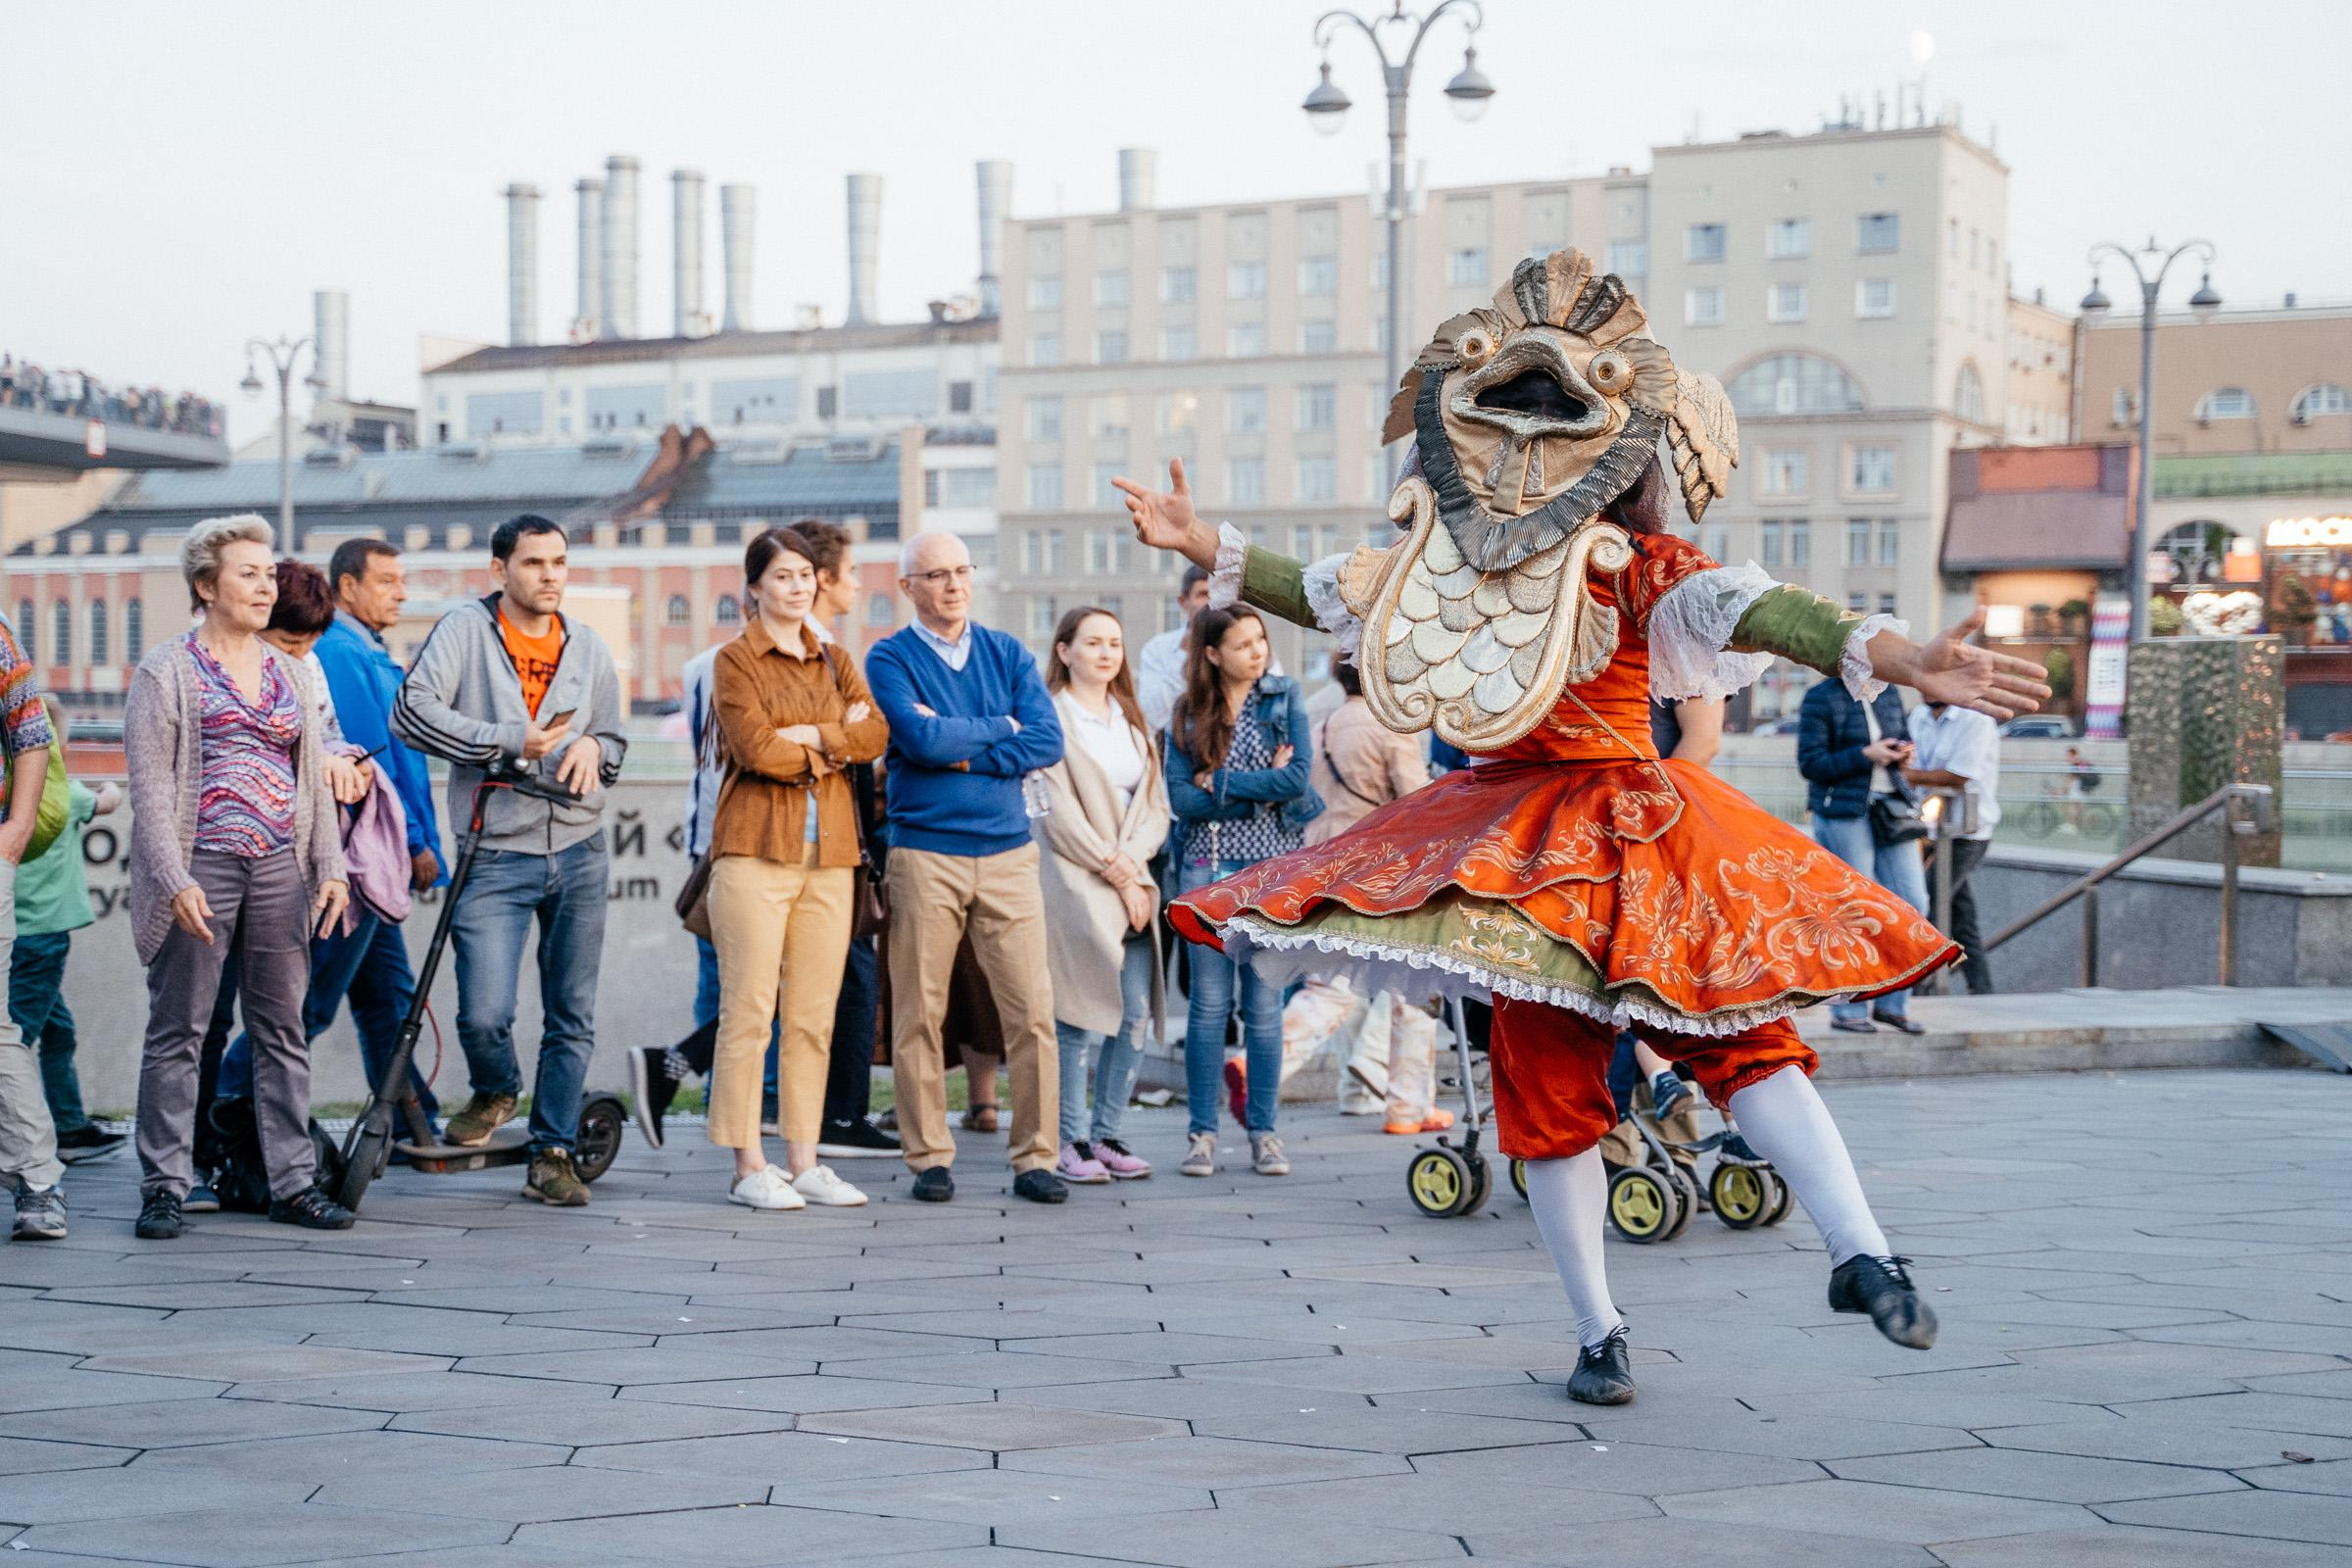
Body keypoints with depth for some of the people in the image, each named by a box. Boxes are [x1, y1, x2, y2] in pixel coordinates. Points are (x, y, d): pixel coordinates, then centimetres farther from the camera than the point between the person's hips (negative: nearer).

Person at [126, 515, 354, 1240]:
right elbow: (149, 785, -8)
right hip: (200, 868, -5)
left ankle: (292, 1182, 12)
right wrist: (175, 881, -17)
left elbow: (314, 777, 16)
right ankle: (163, 1187, 6)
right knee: (177, 1033, 0)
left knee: (283, 1030, 7)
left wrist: (330, 867, 5)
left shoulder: (288, 672, 15)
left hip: (280, 868, 5)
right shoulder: (166, 671, -1)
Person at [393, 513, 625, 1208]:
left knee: (572, 1019, 5)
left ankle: (552, 1155, 17)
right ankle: (495, 1092, 21)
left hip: (578, 851, 4)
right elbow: (412, 712, -13)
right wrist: (510, 742, -14)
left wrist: (592, 746, -4)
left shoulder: (588, 647, 13)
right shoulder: (466, 629, 0)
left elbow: (615, 743, 20)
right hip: (496, 856, -4)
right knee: (483, 1014, -12)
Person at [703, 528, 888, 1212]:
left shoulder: (836, 662, 18)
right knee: (748, 1012, -5)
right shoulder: (735, 661, 1)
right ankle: (749, 1167, -1)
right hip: (756, 850, -5)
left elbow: (875, 735, 2)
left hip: (830, 854, 5)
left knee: (814, 1016, 5)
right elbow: (756, 751, -12)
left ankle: (804, 1162, 10)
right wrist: (838, 740, -2)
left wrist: (809, 734, -11)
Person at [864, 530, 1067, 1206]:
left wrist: (960, 752, -9)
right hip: (924, 854, -2)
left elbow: (1048, 740, -1)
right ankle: (929, 1158, 11)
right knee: (919, 1015, 1)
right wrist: (1000, 730, -2)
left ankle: (1035, 1157, 4)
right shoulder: (890, 658, 2)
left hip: (1008, 853, 2)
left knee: (1032, 1009, -3)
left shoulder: (1008, 654, 12)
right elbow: (922, 738, -14)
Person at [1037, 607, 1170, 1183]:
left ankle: (1107, 1135, 10)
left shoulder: (1132, 720, 19)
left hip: (1134, 887, 6)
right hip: (1077, 888, -6)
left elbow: (1156, 807, 14)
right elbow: (1059, 813, -8)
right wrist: (1116, 875, -9)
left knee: (1135, 1017, 1)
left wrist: (1131, 861, -4)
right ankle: (1073, 1141, -2)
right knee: (1084, 1021, -10)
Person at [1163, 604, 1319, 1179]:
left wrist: (1220, 781, -8)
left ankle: (1264, 1132, 11)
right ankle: (1202, 1132, 9)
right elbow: (1182, 798, -5)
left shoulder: (1284, 697, 3)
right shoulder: (1187, 714, 4)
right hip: (1207, 868, 0)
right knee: (1209, 1003, 2)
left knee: (1265, 1006, 3)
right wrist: (1261, 792, -10)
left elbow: (1299, 776, -9)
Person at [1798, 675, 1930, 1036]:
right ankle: (1848, 1010, 7)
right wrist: (1866, 756, -18)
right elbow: (1810, 763, -12)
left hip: (1890, 810, 7)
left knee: (1912, 902, 2)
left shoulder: (1889, 695, 11)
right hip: (1843, 813, -6)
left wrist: (1904, 753, 0)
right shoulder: (1821, 699, -8)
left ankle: (1892, 1003, 14)